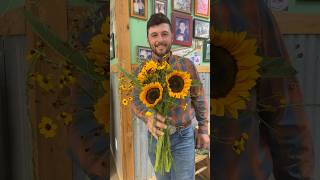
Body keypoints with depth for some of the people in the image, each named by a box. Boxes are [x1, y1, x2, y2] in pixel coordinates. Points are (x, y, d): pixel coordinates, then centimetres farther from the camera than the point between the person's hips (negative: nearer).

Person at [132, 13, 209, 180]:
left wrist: (203, 130, 2)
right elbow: (136, 101, -9)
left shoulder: (186, 65, -5)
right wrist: (147, 117, -31)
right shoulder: (142, 70, -3)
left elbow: (199, 99, 1)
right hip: (155, 136, 2)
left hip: (183, 137, -2)